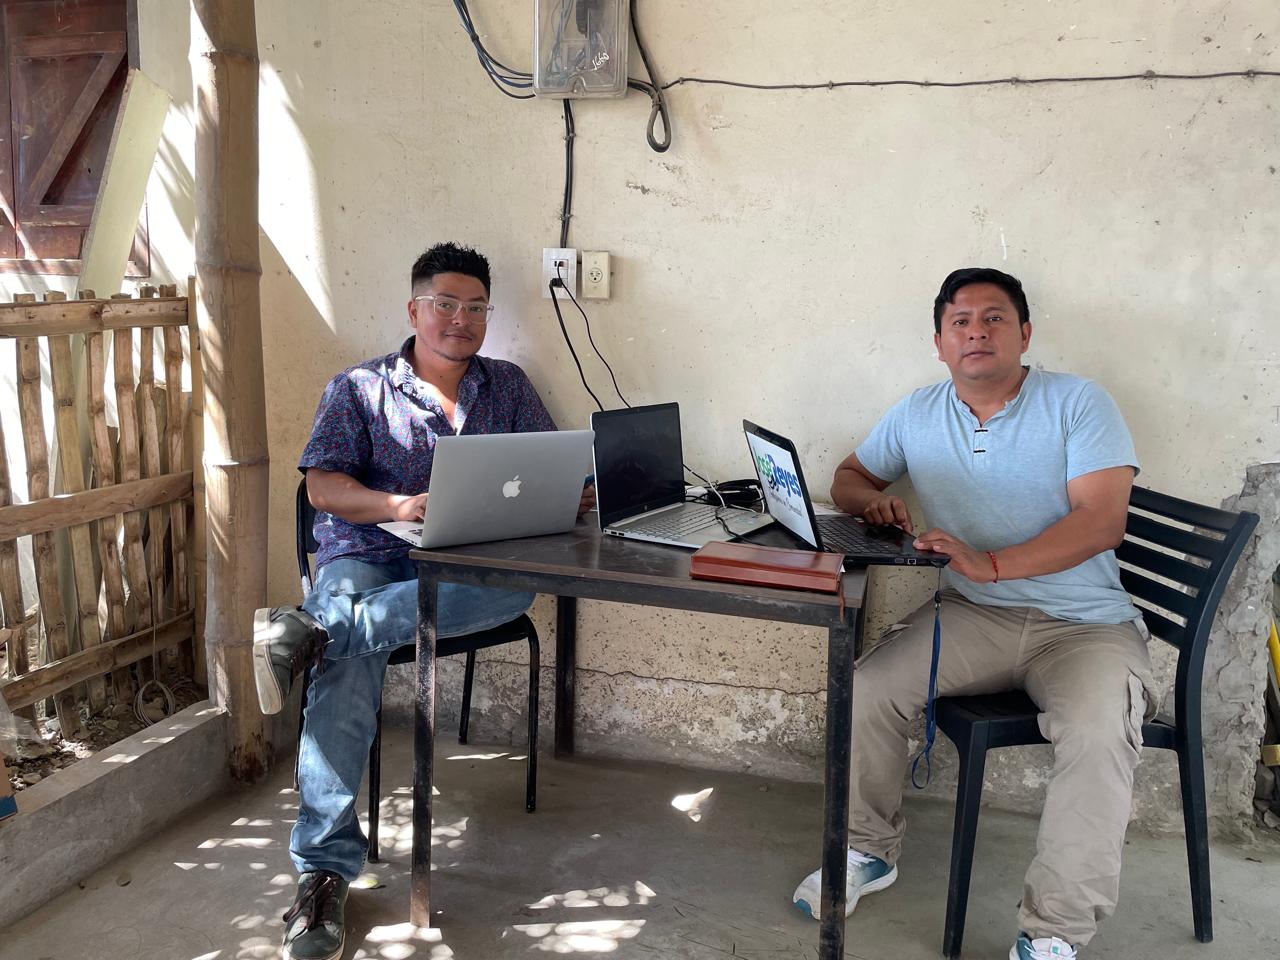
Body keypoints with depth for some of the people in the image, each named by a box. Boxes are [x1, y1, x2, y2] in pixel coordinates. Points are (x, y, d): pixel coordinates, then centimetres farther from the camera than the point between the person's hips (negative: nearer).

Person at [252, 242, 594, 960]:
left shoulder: (509, 387, 20)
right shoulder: (360, 390, 12)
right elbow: (323, 486, 0)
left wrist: (574, 495, -12)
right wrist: (397, 505, -20)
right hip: (369, 556, -1)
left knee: (518, 583, -35)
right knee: (349, 669, -34)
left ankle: (316, 632, -41)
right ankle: (326, 869, -35)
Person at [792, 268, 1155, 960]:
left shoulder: (1080, 403, -5)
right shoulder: (917, 415, 8)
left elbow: (1102, 520, -15)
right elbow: (848, 476, 21)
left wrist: (991, 563, -28)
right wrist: (871, 499, -6)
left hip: (1085, 624, -3)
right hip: (972, 615, 4)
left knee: (1099, 732, -33)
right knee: (866, 689, -19)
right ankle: (870, 850, 7)